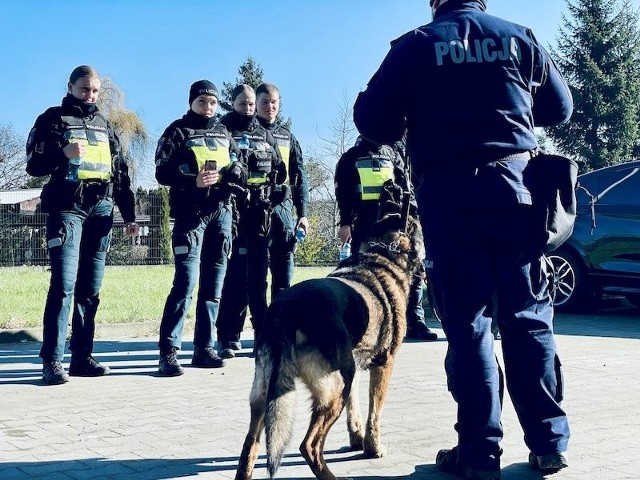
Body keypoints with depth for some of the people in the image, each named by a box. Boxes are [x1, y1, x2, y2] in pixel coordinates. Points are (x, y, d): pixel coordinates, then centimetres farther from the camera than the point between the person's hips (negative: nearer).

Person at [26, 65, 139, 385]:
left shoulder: (103, 125, 21)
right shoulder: (53, 119, 7)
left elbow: (120, 172, 20)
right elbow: (34, 164, 0)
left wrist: (129, 215, 15)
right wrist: (64, 153, -18)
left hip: (101, 210, 5)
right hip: (67, 209, -5)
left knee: (90, 288, 4)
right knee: (63, 285, -13)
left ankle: (82, 356, 9)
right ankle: (52, 361, -11)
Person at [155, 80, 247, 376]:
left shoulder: (223, 133, 18)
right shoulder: (178, 131, 4)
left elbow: (241, 171, 13)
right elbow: (163, 173, -4)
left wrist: (222, 174, -9)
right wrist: (193, 181, -21)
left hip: (222, 212, 5)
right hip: (191, 214, -5)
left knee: (214, 282, 5)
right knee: (186, 281, -13)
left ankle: (204, 348, 12)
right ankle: (168, 351, -10)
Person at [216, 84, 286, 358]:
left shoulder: (265, 135, 18)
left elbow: (280, 170, 18)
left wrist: (271, 195, 4)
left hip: (261, 213, 4)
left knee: (258, 275, 8)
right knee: (234, 275, -5)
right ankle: (228, 337, -1)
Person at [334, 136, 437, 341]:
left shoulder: (393, 153, 20)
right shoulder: (352, 157, 13)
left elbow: (406, 187, 15)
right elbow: (343, 192, 6)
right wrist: (345, 223, -5)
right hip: (364, 222, -2)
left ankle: (415, 322, -1)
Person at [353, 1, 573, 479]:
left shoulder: (416, 45, 2)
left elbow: (371, 121, 0)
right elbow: (560, 107, 18)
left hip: (448, 196, -2)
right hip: (514, 188, 2)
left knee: (467, 324, 1)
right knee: (529, 317, 7)